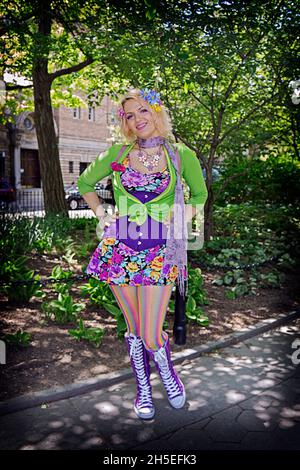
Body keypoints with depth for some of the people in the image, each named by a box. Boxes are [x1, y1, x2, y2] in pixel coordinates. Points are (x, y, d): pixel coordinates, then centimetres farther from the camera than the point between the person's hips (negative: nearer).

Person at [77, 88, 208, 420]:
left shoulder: (181, 154, 0)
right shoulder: (117, 153, 3)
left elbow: (199, 195, 16)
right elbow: (84, 182, 19)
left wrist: (177, 221, 6)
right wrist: (101, 215, 8)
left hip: (159, 252, -2)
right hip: (120, 249, 2)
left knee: (151, 337, -4)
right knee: (134, 330, 11)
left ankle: (167, 372, 32)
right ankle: (143, 390, 36)